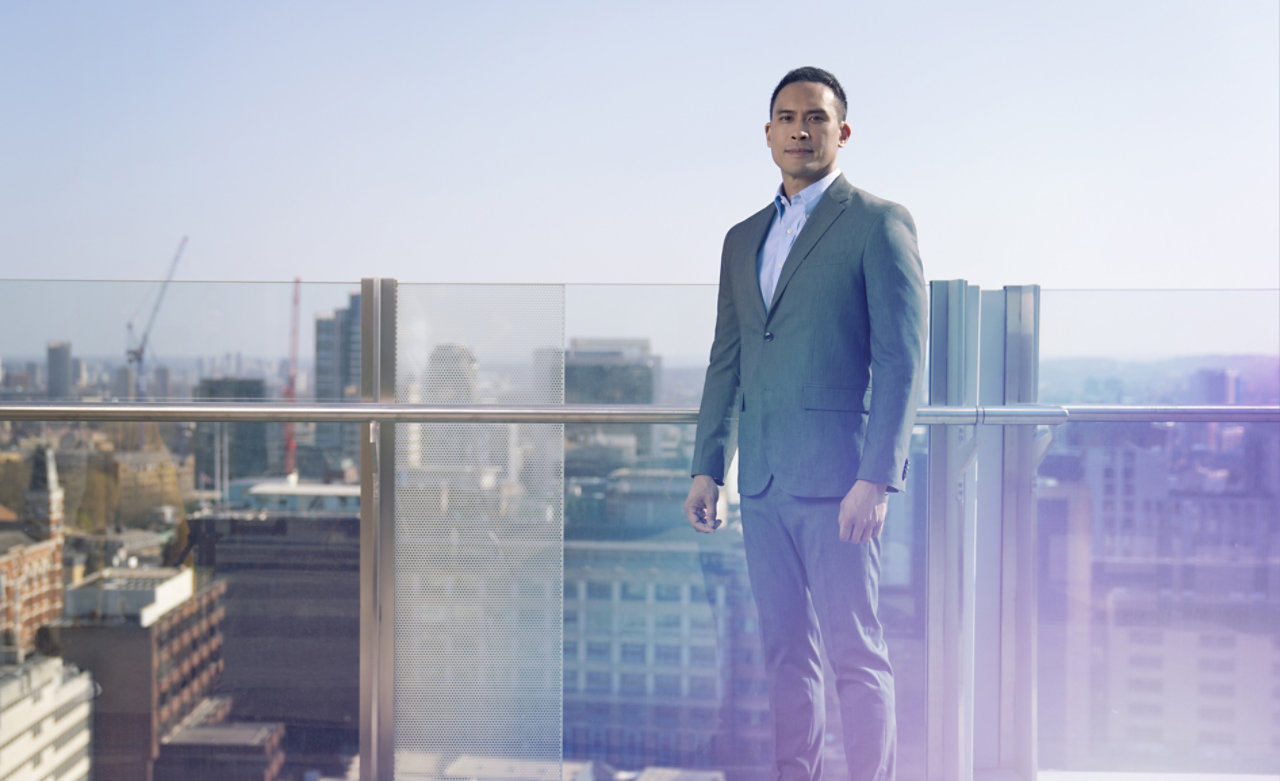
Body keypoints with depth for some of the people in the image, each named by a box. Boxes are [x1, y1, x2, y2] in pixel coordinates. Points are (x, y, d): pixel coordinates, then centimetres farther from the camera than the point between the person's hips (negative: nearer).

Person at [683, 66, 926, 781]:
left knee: (855, 652, -3)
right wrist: (707, 468, 13)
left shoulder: (880, 224, -2)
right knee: (786, 651, 11)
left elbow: (902, 361, -9)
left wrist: (876, 479, -17)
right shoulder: (744, 239, 18)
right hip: (763, 479, 6)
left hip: (836, 477, -6)